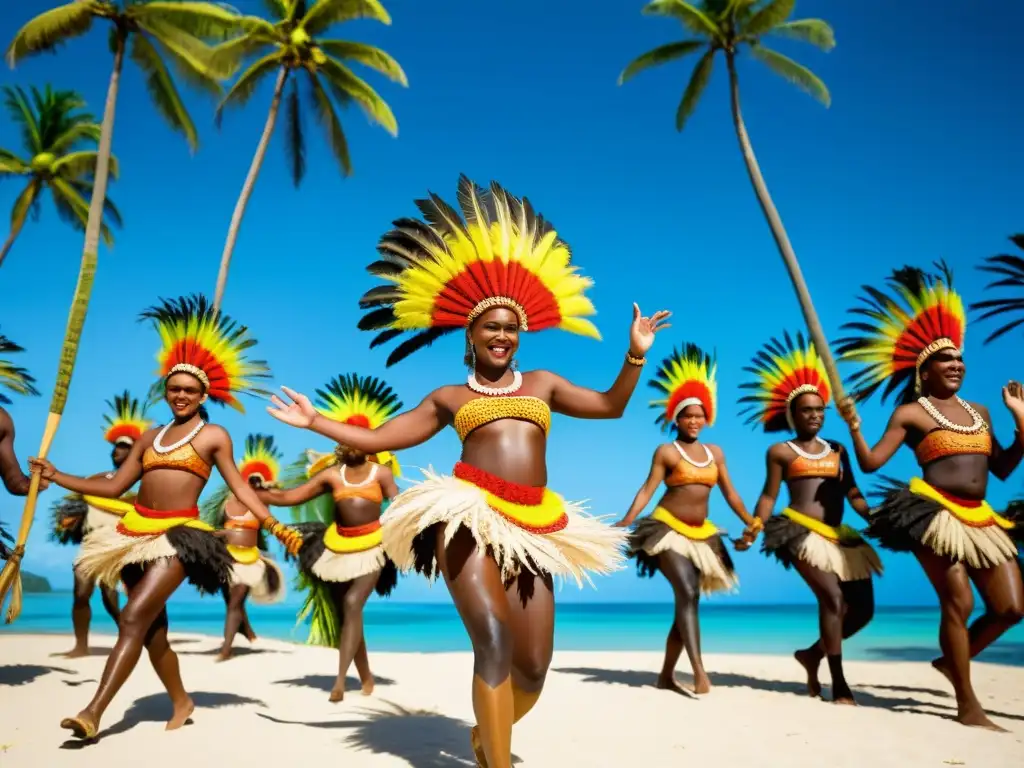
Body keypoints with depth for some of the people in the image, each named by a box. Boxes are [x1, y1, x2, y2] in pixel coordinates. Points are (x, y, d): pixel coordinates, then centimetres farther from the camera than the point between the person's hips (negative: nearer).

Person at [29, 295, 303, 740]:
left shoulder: (213, 436, 3)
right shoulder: (150, 437, 16)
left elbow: (241, 489, -1)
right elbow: (113, 487, 17)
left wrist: (275, 527, -10)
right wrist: (56, 477, 16)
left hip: (180, 534, -6)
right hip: (137, 532, 6)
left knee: (134, 618, -16)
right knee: (152, 627, 9)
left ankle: (93, 712, -13)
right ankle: (181, 702, 25)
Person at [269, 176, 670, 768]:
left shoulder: (542, 383, 22)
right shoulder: (449, 398, 17)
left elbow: (611, 406, 22)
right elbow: (379, 438, 19)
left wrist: (636, 355, 11)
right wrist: (314, 421, 18)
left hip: (532, 527, 3)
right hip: (469, 517, -2)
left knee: (533, 668, 2)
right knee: (494, 641, -23)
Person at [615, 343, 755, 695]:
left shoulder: (715, 452, 12)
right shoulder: (666, 452, -2)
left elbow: (730, 494, 15)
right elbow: (646, 490, -8)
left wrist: (753, 525, 10)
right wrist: (624, 523, -18)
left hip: (700, 534, 6)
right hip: (667, 529, -6)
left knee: (687, 602, 6)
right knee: (687, 594, -21)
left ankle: (666, 673, 16)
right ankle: (699, 672, -24)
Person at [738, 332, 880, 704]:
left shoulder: (837, 450, 17)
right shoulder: (781, 451, 5)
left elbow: (854, 494, 14)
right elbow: (769, 495, 3)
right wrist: (755, 526, -11)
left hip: (839, 535, 6)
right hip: (800, 531, -6)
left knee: (862, 608, 6)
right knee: (833, 597, -19)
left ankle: (813, 653, 27)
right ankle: (839, 682, -8)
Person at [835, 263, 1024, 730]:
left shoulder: (979, 411, 20)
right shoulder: (911, 413, 2)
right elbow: (870, 463, -4)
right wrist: (853, 425, -17)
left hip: (980, 519, 7)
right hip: (933, 513, -6)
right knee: (959, 603, -9)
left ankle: (953, 660, 28)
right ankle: (968, 705, 4)